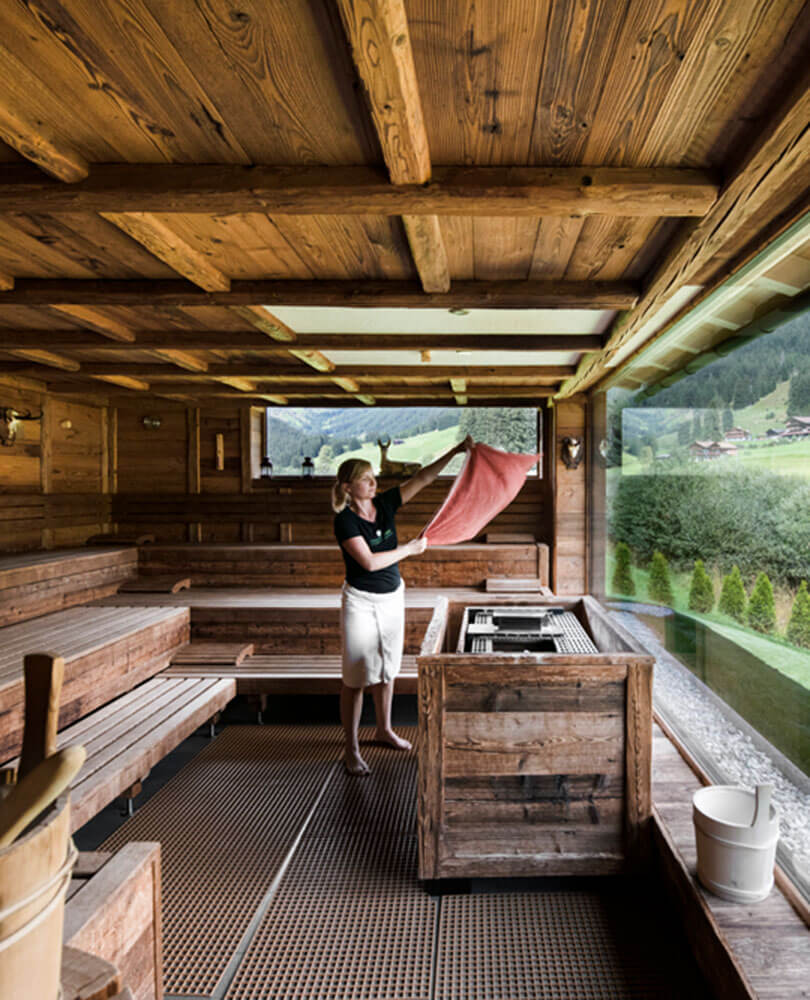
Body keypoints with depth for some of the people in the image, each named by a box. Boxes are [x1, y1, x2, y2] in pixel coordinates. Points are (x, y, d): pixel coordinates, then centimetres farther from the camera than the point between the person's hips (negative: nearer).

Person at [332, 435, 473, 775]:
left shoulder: (385, 504, 0)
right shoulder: (345, 521, -16)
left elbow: (422, 478, -3)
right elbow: (369, 561, -24)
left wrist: (455, 451, -9)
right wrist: (409, 549, -16)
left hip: (392, 597, 6)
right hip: (361, 601, -6)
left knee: (386, 669, 19)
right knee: (356, 676, 1)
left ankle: (384, 730, 37)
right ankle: (351, 750, 12)